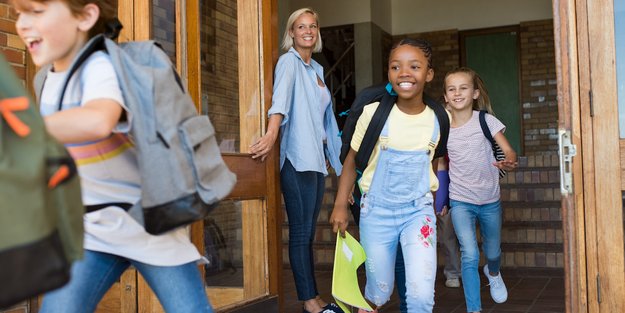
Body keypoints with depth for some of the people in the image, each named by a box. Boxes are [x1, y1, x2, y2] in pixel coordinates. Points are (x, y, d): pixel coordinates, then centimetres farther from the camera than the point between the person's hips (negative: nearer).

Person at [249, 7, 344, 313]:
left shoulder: (317, 69, 19)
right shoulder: (289, 61, -4)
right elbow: (281, 97, -25)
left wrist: (335, 157, 22)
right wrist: (272, 133, -42)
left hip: (317, 158, 8)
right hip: (297, 159, -8)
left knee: (308, 231, 12)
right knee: (301, 232, -3)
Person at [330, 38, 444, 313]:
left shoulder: (440, 119, -6)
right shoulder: (373, 112, -12)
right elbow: (352, 159, 0)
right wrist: (340, 205, -2)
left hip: (419, 210, 1)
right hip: (377, 210, -1)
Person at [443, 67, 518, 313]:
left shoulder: (485, 120, -9)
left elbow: (508, 150, -16)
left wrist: (509, 162, -39)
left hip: (489, 200, 1)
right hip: (460, 201, 0)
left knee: (492, 252, 19)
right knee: (469, 255, -14)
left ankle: (493, 272, 54)